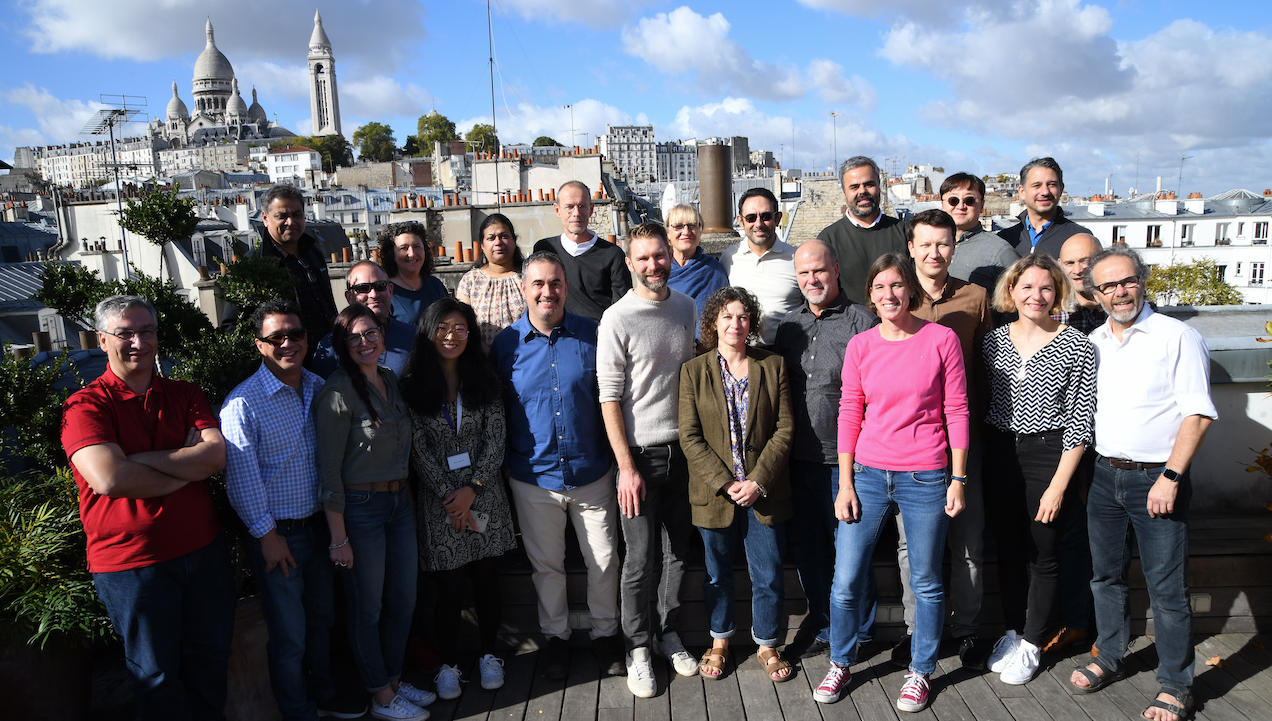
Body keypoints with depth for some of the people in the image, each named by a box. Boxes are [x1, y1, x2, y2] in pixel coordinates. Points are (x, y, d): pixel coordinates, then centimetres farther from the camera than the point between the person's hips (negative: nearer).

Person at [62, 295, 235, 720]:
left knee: (210, 657, 20)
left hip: (204, 550, 4)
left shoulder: (185, 396, 5)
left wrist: (140, 460, -18)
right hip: (131, 563, -4)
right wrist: (187, 467, -15)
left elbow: (217, 455, -11)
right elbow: (109, 479, -25)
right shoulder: (86, 406, -9)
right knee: (157, 675, 14)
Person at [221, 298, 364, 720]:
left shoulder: (318, 388, 3)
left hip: (318, 525, 6)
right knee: (289, 636, 6)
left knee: (322, 619, 21)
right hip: (276, 533, -6)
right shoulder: (243, 403, -16)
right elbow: (242, 478, -15)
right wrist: (267, 535, -13)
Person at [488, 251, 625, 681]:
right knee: (546, 564, 14)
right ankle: (556, 637, 35)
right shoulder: (507, 343, -3)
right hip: (534, 476, 0)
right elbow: (496, 410, 4)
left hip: (591, 472, 0)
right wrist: (503, 464, 3)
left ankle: (606, 634, 32)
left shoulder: (591, 335, -4)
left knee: (604, 561, 10)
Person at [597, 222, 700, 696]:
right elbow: (609, 398, -11)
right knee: (642, 558, 1)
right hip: (640, 453, -5)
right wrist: (627, 466, -14)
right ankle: (638, 647, 19)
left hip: (683, 450, 5)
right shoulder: (618, 319, -10)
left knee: (678, 551, 13)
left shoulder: (687, 307, 8)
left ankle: (668, 633, 31)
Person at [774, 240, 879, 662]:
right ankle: (825, 627, 31)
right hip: (797, 458, 6)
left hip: (842, 458, -5)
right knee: (806, 547, 14)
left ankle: (856, 631, 25)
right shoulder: (789, 325, 11)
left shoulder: (861, 322, -7)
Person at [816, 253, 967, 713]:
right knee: (845, 582, 3)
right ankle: (840, 665, 26)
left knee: (926, 583, 11)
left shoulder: (941, 339, -3)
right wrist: (845, 483, 1)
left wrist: (958, 479, -3)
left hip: (925, 480, -2)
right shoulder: (860, 345, 2)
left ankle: (921, 672, 31)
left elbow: (956, 412, -1)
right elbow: (849, 415, 4)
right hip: (868, 475, 2)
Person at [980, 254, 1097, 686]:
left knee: (1044, 555, 7)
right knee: (1008, 550, 14)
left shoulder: (1077, 347, -9)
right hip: (1000, 455, 4)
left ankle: (1031, 643, 23)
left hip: (1049, 454, -3)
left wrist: (1058, 485, -12)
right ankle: (1012, 630, 31)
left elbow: (1080, 422, -9)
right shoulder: (994, 341, 3)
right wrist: (987, 456, 6)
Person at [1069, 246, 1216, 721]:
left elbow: (1197, 414, -12)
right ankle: (1108, 659, 33)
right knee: (1106, 576, 16)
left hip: (1157, 479, -5)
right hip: (1105, 475, 5)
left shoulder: (1177, 337, -7)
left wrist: (1170, 477, -18)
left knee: (1167, 588, 1)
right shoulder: (1092, 343, 9)